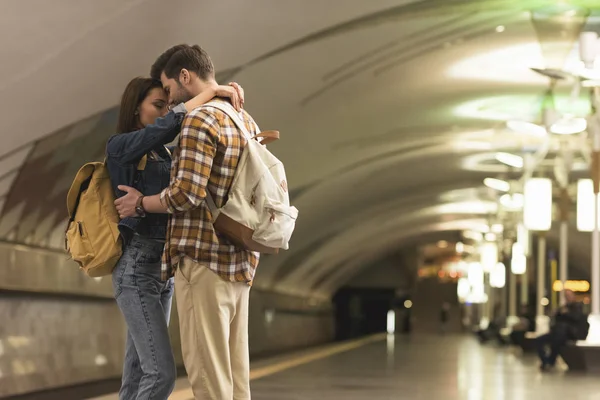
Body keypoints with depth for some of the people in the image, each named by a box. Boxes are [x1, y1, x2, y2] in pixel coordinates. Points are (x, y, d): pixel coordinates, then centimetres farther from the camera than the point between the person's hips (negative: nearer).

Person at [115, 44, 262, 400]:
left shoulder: (200, 120, -12)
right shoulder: (248, 122, 16)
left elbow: (187, 194, -19)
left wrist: (141, 203, -3)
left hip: (204, 260, -9)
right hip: (240, 262, 9)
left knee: (207, 370, -5)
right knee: (235, 369, 10)